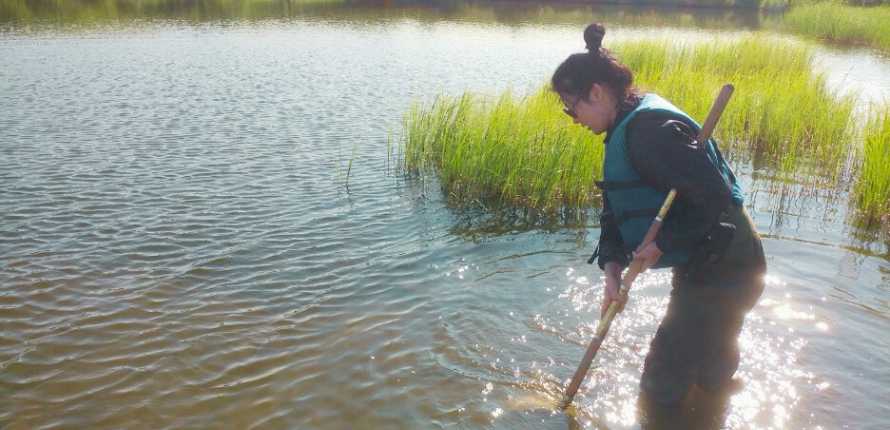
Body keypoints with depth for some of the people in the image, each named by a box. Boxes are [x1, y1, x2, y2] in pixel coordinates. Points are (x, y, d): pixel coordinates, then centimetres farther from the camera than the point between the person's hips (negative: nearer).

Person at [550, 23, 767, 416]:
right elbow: (614, 211, 7)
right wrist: (612, 268, -5)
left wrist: (662, 243, -21)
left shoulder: (649, 129, -25)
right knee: (707, 368, 29)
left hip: (722, 274, -10)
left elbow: (715, 194, -31)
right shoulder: (625, 131, 9)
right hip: (705, 268, 10)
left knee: (661, 388, 4)